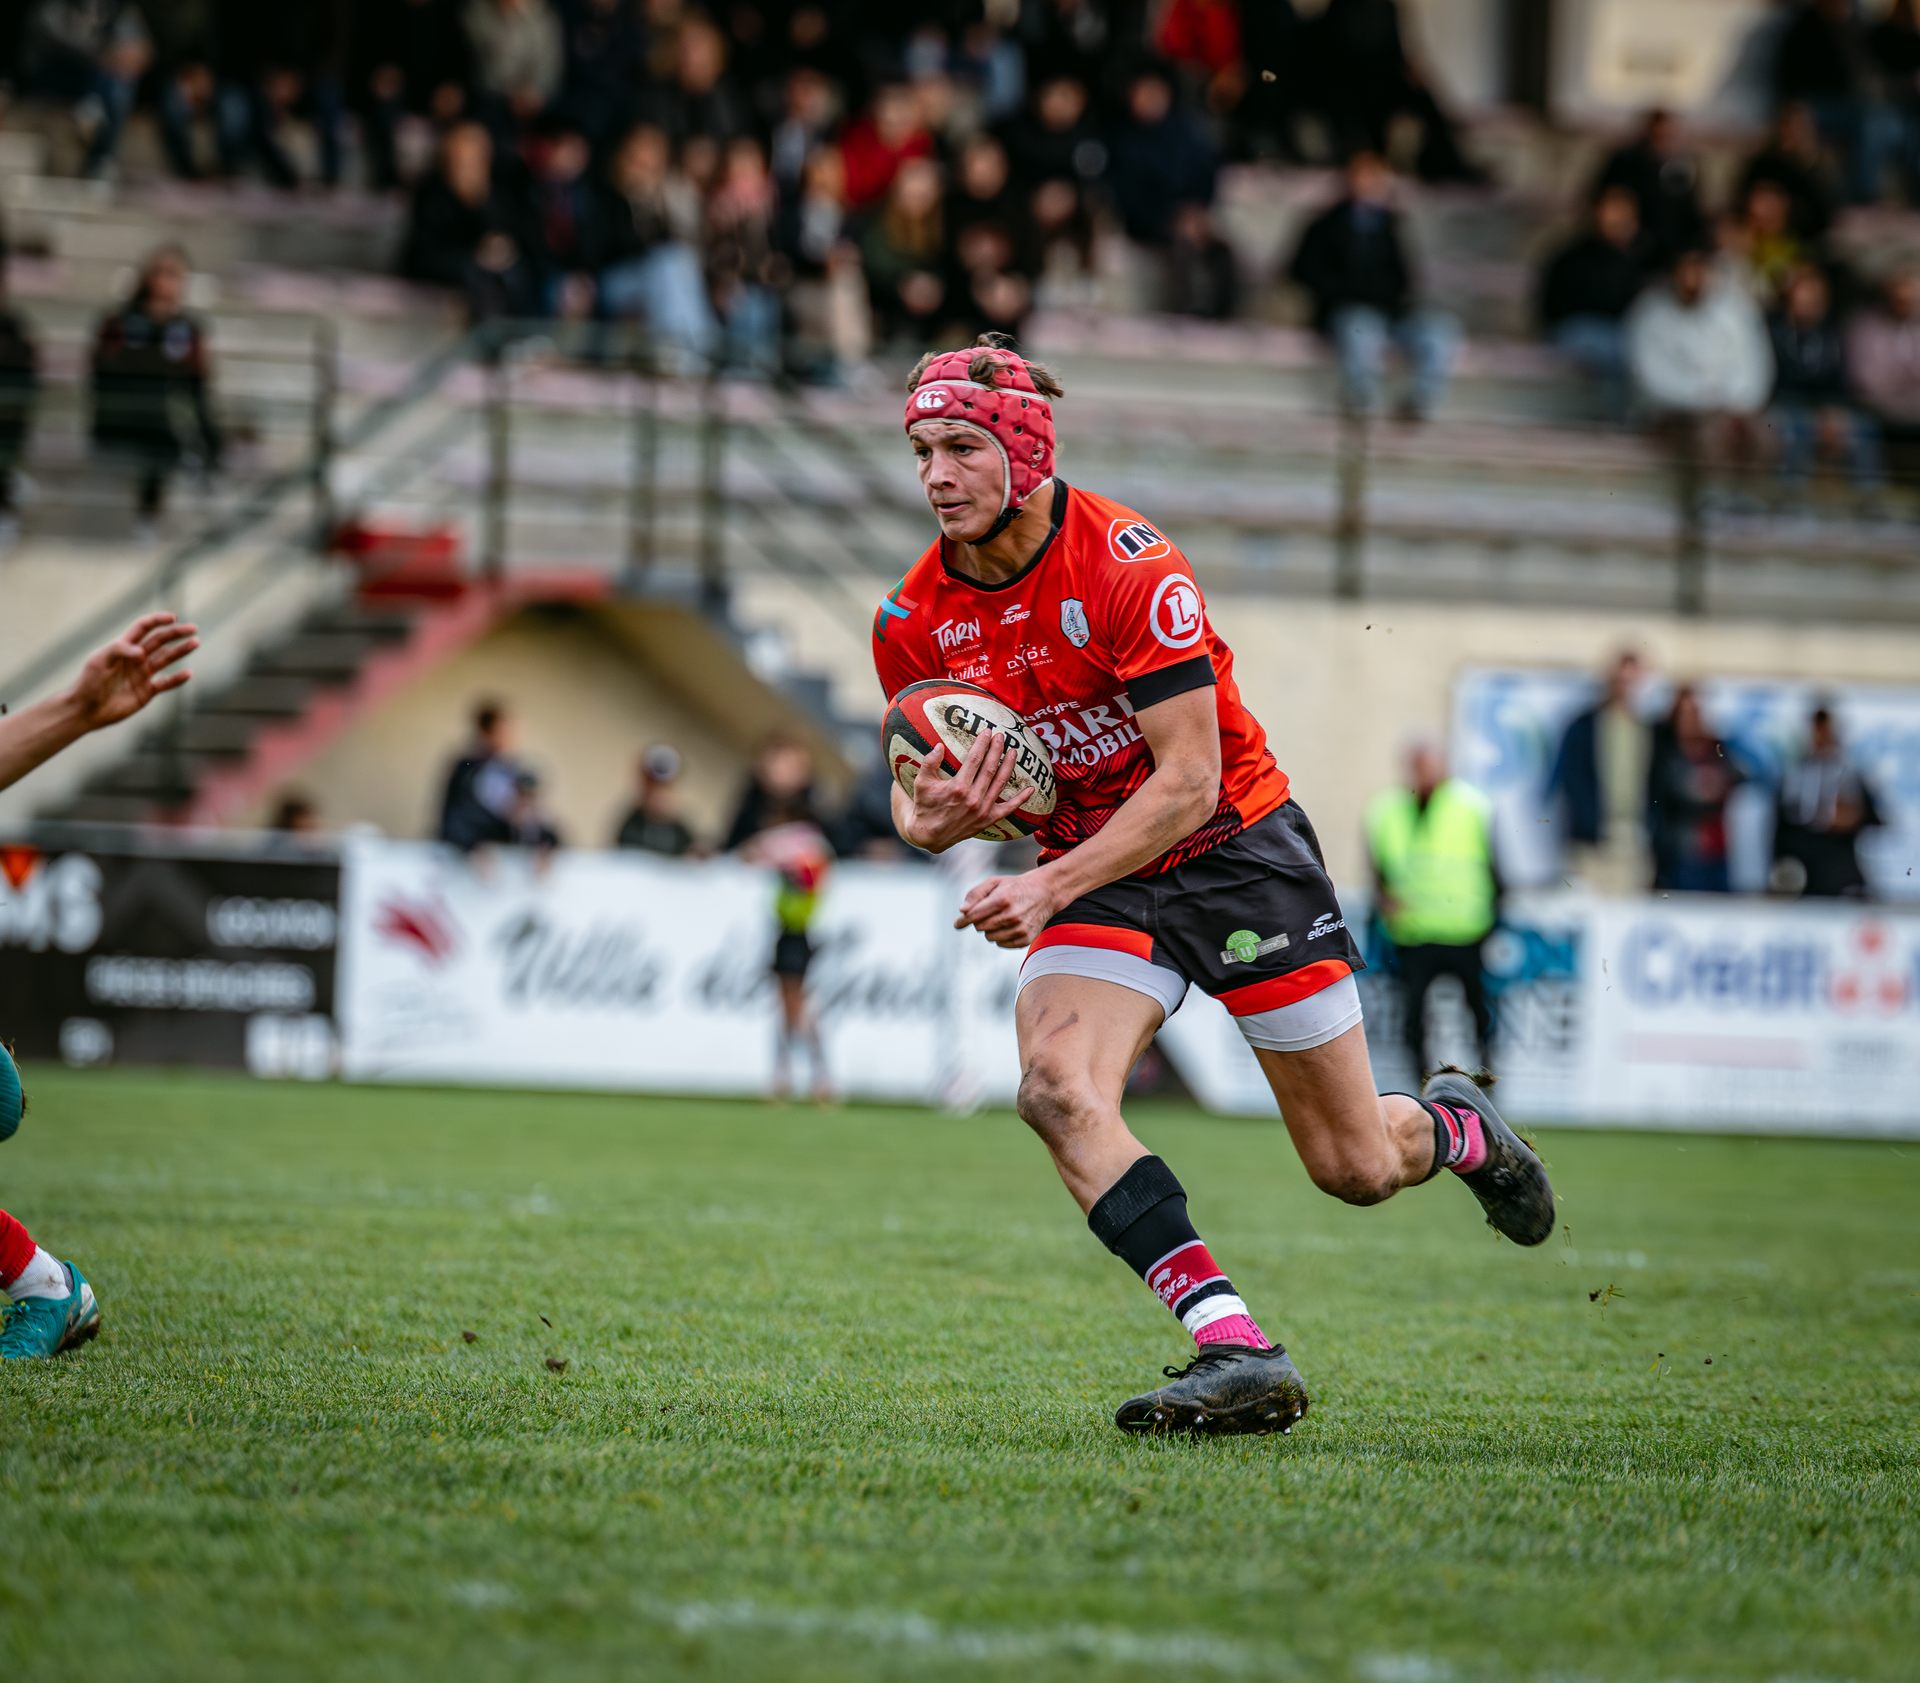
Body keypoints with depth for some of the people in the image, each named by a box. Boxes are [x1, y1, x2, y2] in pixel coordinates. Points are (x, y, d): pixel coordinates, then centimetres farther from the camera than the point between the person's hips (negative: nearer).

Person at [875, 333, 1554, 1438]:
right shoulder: (916, 619, -7)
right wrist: (933, 821, -21)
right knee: (1059, 1090, -27)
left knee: (1357, 1168, 1)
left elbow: (1189, 780, -23)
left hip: (1237, 849, -4)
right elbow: (921, 787, 4)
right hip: (1094, 873, 4)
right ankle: (1237, 1351, -29)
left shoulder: (1131, 567, -23)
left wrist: (1051, 888, -32)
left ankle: (1458, 1128, 39)